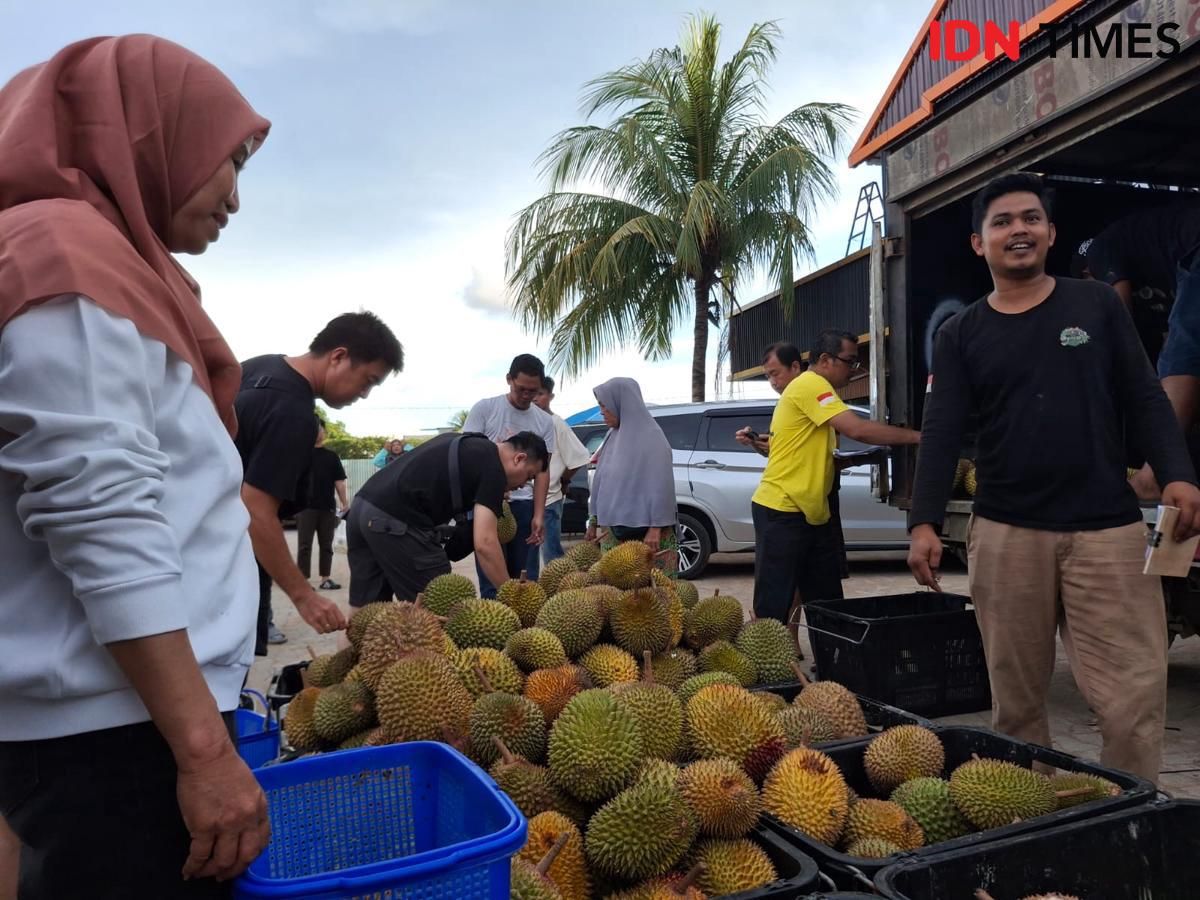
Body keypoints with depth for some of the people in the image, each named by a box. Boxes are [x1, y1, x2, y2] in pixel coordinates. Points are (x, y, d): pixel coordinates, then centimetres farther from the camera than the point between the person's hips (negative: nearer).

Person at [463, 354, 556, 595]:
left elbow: (542, 470, 7)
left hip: (524, 504, 3)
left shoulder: (545, 421, 6)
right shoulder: (484, 408, -2)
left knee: (526, 578, 5)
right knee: (492, 578, -4)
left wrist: (538, 515, -2)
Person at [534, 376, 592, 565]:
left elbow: (578, 458, -10)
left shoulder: (556, 423, -8)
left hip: (549, 499, -6)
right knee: (526, 554, 13)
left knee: (551, 556, -3)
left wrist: (562, 482, -1)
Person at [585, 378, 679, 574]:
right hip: (612, 532, 7)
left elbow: (661, 485, -14)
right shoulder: (613, 436, 12)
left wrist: (656, 527, -18)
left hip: (644, 532, -7)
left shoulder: (650, 437, -9)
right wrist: (594, 520, 19)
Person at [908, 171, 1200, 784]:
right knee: (1014, 698, 8)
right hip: (1004, 535, 0)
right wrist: (924, 523, -12)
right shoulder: (960, 335, 8)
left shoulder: (1098, 306, 10)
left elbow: (1145, 402, 8)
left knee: (1135, 697, -4)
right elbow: (941, 433, -1)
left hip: (1108, 528, 0)